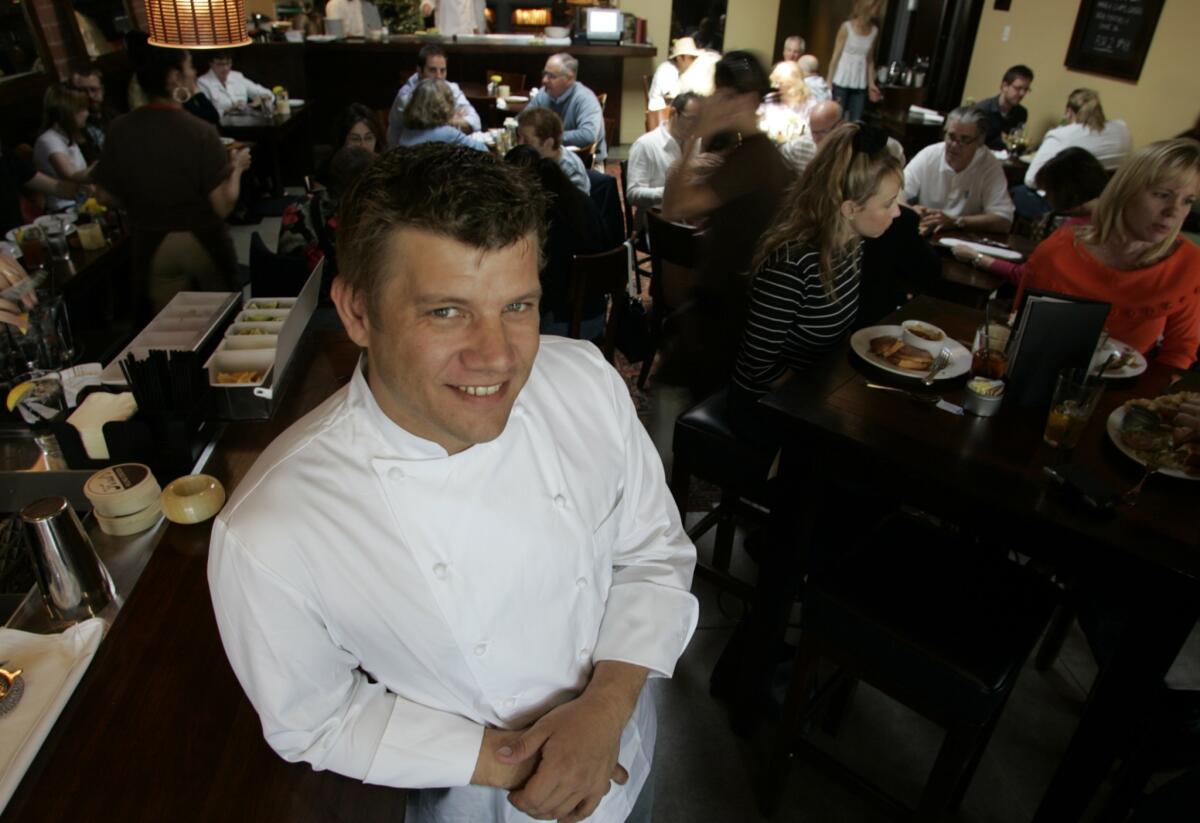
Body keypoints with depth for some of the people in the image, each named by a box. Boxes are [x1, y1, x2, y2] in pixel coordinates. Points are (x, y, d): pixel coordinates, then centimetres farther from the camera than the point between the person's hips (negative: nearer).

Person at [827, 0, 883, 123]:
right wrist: (829, 83, -6)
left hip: (860, 85, 4)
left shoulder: (875, 31, 6)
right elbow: (836, 56, -4)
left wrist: (871, 84, 6)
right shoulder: (847, 27, -6)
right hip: (842, 82, -4)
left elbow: (870, 60, 11)